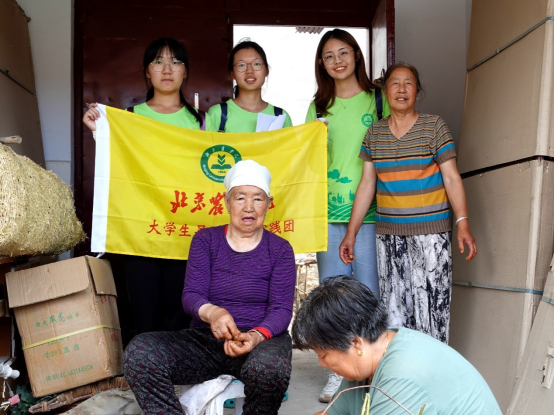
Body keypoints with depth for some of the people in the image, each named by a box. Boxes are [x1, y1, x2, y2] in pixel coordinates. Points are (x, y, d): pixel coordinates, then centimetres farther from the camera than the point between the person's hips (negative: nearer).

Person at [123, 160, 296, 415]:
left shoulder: (280, 250, 3)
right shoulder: (205, 240, 6)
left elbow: (281, 309, -4)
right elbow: (191, 295, -4)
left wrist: (256, 335, -27)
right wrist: (212, 312, -29)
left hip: (263, 339, -1)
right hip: (205, 340, 1)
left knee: (269, 368, -38)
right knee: (139, 353, -26)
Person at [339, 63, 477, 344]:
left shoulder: (434, 126, 1)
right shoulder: (374, 133, 9)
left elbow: (451, 178, -2)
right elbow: (367, 184, 10)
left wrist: (463, 225, -13)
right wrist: (351, 233, 7)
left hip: (430, 231, -3)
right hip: (388, 234, 3)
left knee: (430, 302, -5)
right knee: (392, 305, 6)